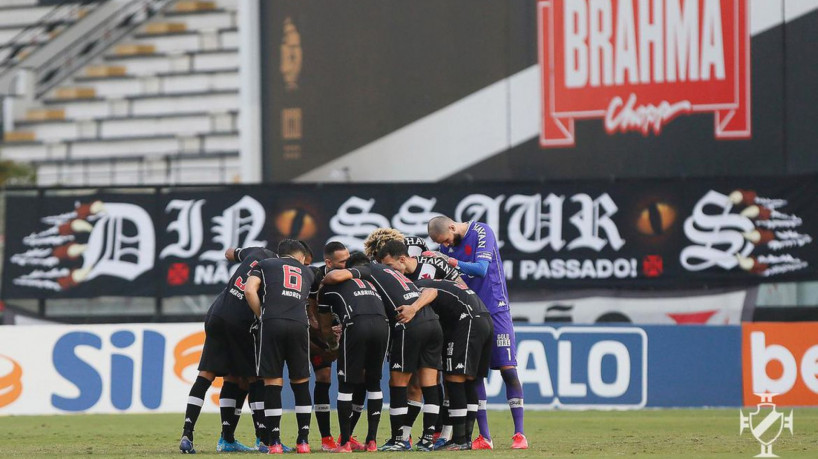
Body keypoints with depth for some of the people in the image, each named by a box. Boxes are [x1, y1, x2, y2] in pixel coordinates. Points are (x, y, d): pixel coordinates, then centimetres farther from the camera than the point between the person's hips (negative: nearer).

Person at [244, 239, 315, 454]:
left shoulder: (265, 265, 19)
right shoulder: (307, 272, 28)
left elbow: (250, 290, 5)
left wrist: (262, 316, 11)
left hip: (272, 323, -2)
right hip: (299, 324, 2)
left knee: (273, 382, 2)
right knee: (301, 382, 13)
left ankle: (274, 442, -1)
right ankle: (303, 440, 11)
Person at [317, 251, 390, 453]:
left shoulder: (330, 285, 28)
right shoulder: (372, 284, 37)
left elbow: (325, 327, 34)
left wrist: (333, 338, 55)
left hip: (356, 324, -3)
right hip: (381, 324, 3)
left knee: (346, 385, 7)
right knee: (373, 383, 18)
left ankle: (345, 442, 6)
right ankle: (372, 440, 16)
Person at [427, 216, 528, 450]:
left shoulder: (481, 232, -10)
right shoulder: (447, 245, 7)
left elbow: (481, 269, -20)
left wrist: (451, 262, -24)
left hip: (494, 309, -5)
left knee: (507, 368, -7)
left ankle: (519, 433, -5)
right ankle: (484, 437, 4)